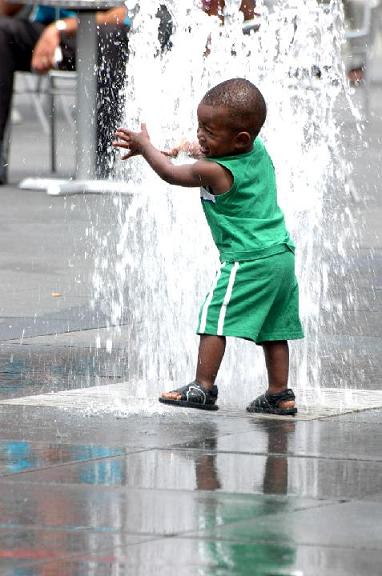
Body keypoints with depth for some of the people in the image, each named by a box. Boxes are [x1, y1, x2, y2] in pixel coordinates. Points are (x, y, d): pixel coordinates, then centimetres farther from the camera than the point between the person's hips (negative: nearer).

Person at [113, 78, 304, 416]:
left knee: (214, 317, -4)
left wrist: (145, 146, 11)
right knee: (273, 328, 11)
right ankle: (280, 394, 13)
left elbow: (171, 173, -1)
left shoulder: (214, 172, -18)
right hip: (282, 254, 9)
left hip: (246, 260, -9)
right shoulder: (258, 151, 4)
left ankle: (203, 387, -4)